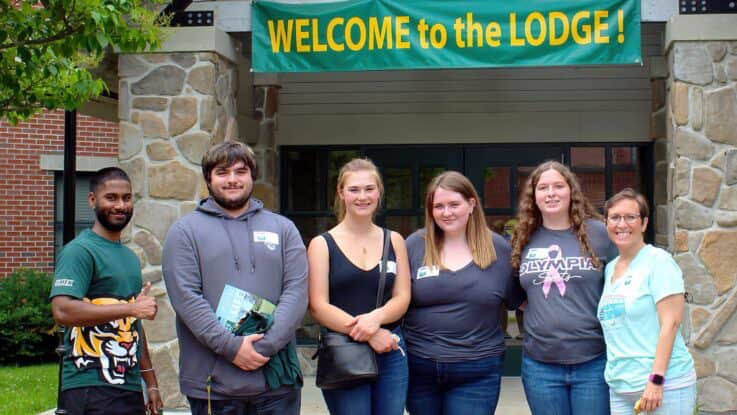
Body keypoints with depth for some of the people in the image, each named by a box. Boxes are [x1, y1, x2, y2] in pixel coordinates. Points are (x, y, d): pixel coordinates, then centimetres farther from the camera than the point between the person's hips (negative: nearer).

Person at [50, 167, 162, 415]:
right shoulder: (80, 251, -9)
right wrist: (131, 308, -22)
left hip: (130, 387, 8)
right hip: (91, 391, -8)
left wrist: (151, 382, 20)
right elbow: (62, 311, -23)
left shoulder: (128, 256, 19)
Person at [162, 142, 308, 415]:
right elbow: (186, 297, -7)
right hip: (213, 382, -2)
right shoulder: (185, 231, 5)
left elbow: (297, 290, 1)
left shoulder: (283, 228, 12)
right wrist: (231, 347, -16)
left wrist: (266, 346, -12)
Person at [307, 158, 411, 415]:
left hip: (391, 354, 3)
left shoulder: (394, 241, 10)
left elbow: (402, 297, 5)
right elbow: (319, 307, -7)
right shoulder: (322, 244, 1)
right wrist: (369, 335, -17)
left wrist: (375, 318, -17)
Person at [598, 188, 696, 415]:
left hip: (663, 386, -6)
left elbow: (670, 322, -13)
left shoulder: (658, 261, -7)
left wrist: (656, 379, -18)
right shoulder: (610, 268, 12)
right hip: (619, 387, 6)